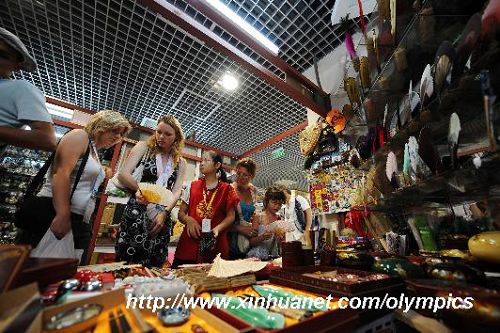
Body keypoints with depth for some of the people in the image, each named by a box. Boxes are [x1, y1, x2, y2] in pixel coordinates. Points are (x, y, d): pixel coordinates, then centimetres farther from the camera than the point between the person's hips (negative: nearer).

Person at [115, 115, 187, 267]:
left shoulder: (180, 162, 10)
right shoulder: (144, 147, 5)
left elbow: (176, 192, 1)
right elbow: (123, 175, -4)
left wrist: (164, 213, -13)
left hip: (162, 217, 2)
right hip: (136, 212, -2)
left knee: (152, 267, 7)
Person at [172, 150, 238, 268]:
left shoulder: (227, 189, 2)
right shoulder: (192, 186, 9)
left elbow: (230, 216, 1)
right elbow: (181, 213, 10)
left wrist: (217, 228, -16)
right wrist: (189, 220, -11)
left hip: (215, 245, -2)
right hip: (189, 242, 2)